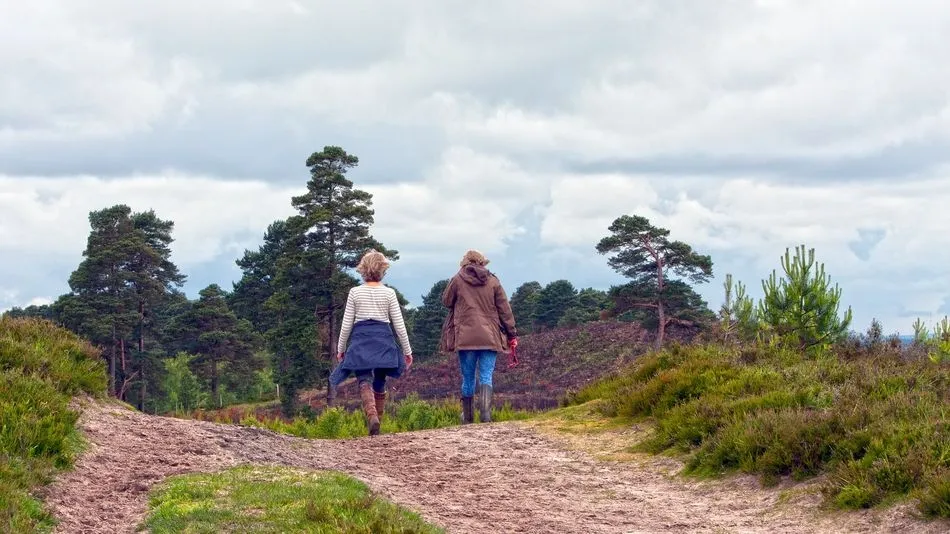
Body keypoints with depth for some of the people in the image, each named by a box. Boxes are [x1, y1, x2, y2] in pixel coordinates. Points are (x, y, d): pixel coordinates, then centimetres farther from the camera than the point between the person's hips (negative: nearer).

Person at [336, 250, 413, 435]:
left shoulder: (355, 292, 0)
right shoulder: (389, 293, 0)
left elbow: (346, 324, 2)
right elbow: (399, 325, 1)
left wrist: (341, 348, 14)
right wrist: (407, 351, 10)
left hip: (361, 339, -1)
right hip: (384, 339, 1)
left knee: (365, 381, -9)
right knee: (379, 383, 14)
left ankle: (372, 416, -32)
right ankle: (378, 418, 18)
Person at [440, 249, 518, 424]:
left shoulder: (458, 280, 0)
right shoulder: (493, 281, 3)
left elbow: (446, 301, 13)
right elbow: (505, 309, 4)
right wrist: (512, 334, 8)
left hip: (465, 336, 0)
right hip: (490, 337, 0)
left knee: (468, 378, 10)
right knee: (486, 377, -2)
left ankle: (467, 417, 18)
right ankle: (485, 413, -21)